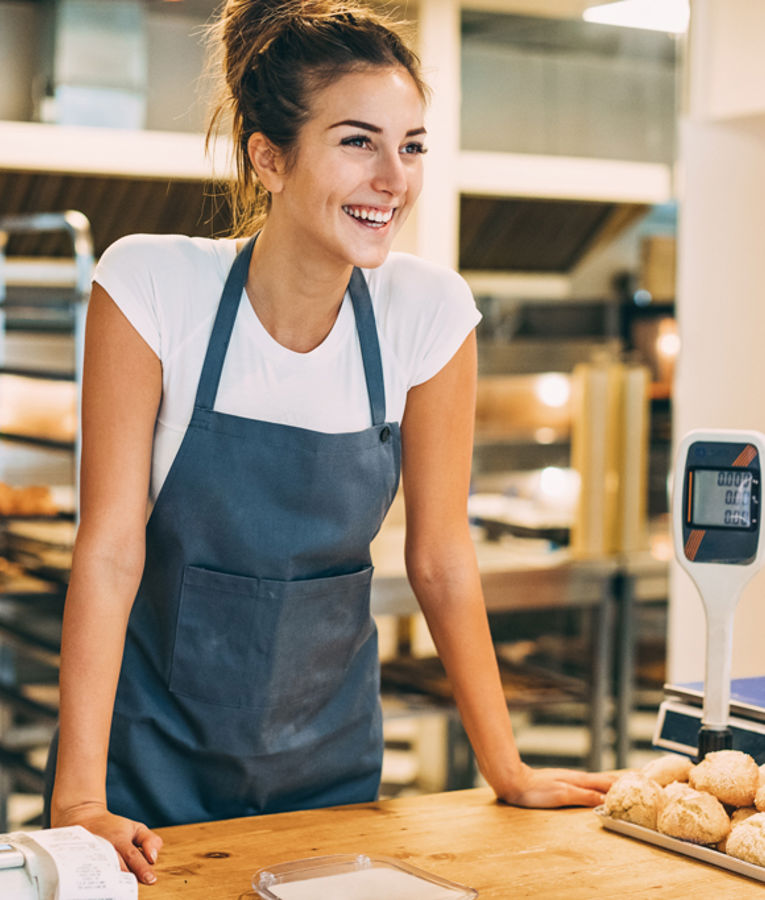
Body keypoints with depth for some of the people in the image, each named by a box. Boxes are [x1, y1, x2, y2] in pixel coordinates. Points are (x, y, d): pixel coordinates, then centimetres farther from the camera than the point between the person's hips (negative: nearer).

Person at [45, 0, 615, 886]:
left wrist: (505, 769, -1)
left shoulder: (429, 312, -12)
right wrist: (80, 798, -22)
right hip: (154, 740, -2)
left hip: (327, 755, 2)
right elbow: (109, 547, -17)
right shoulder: (152, 284, -18)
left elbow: (441, 556, -4)